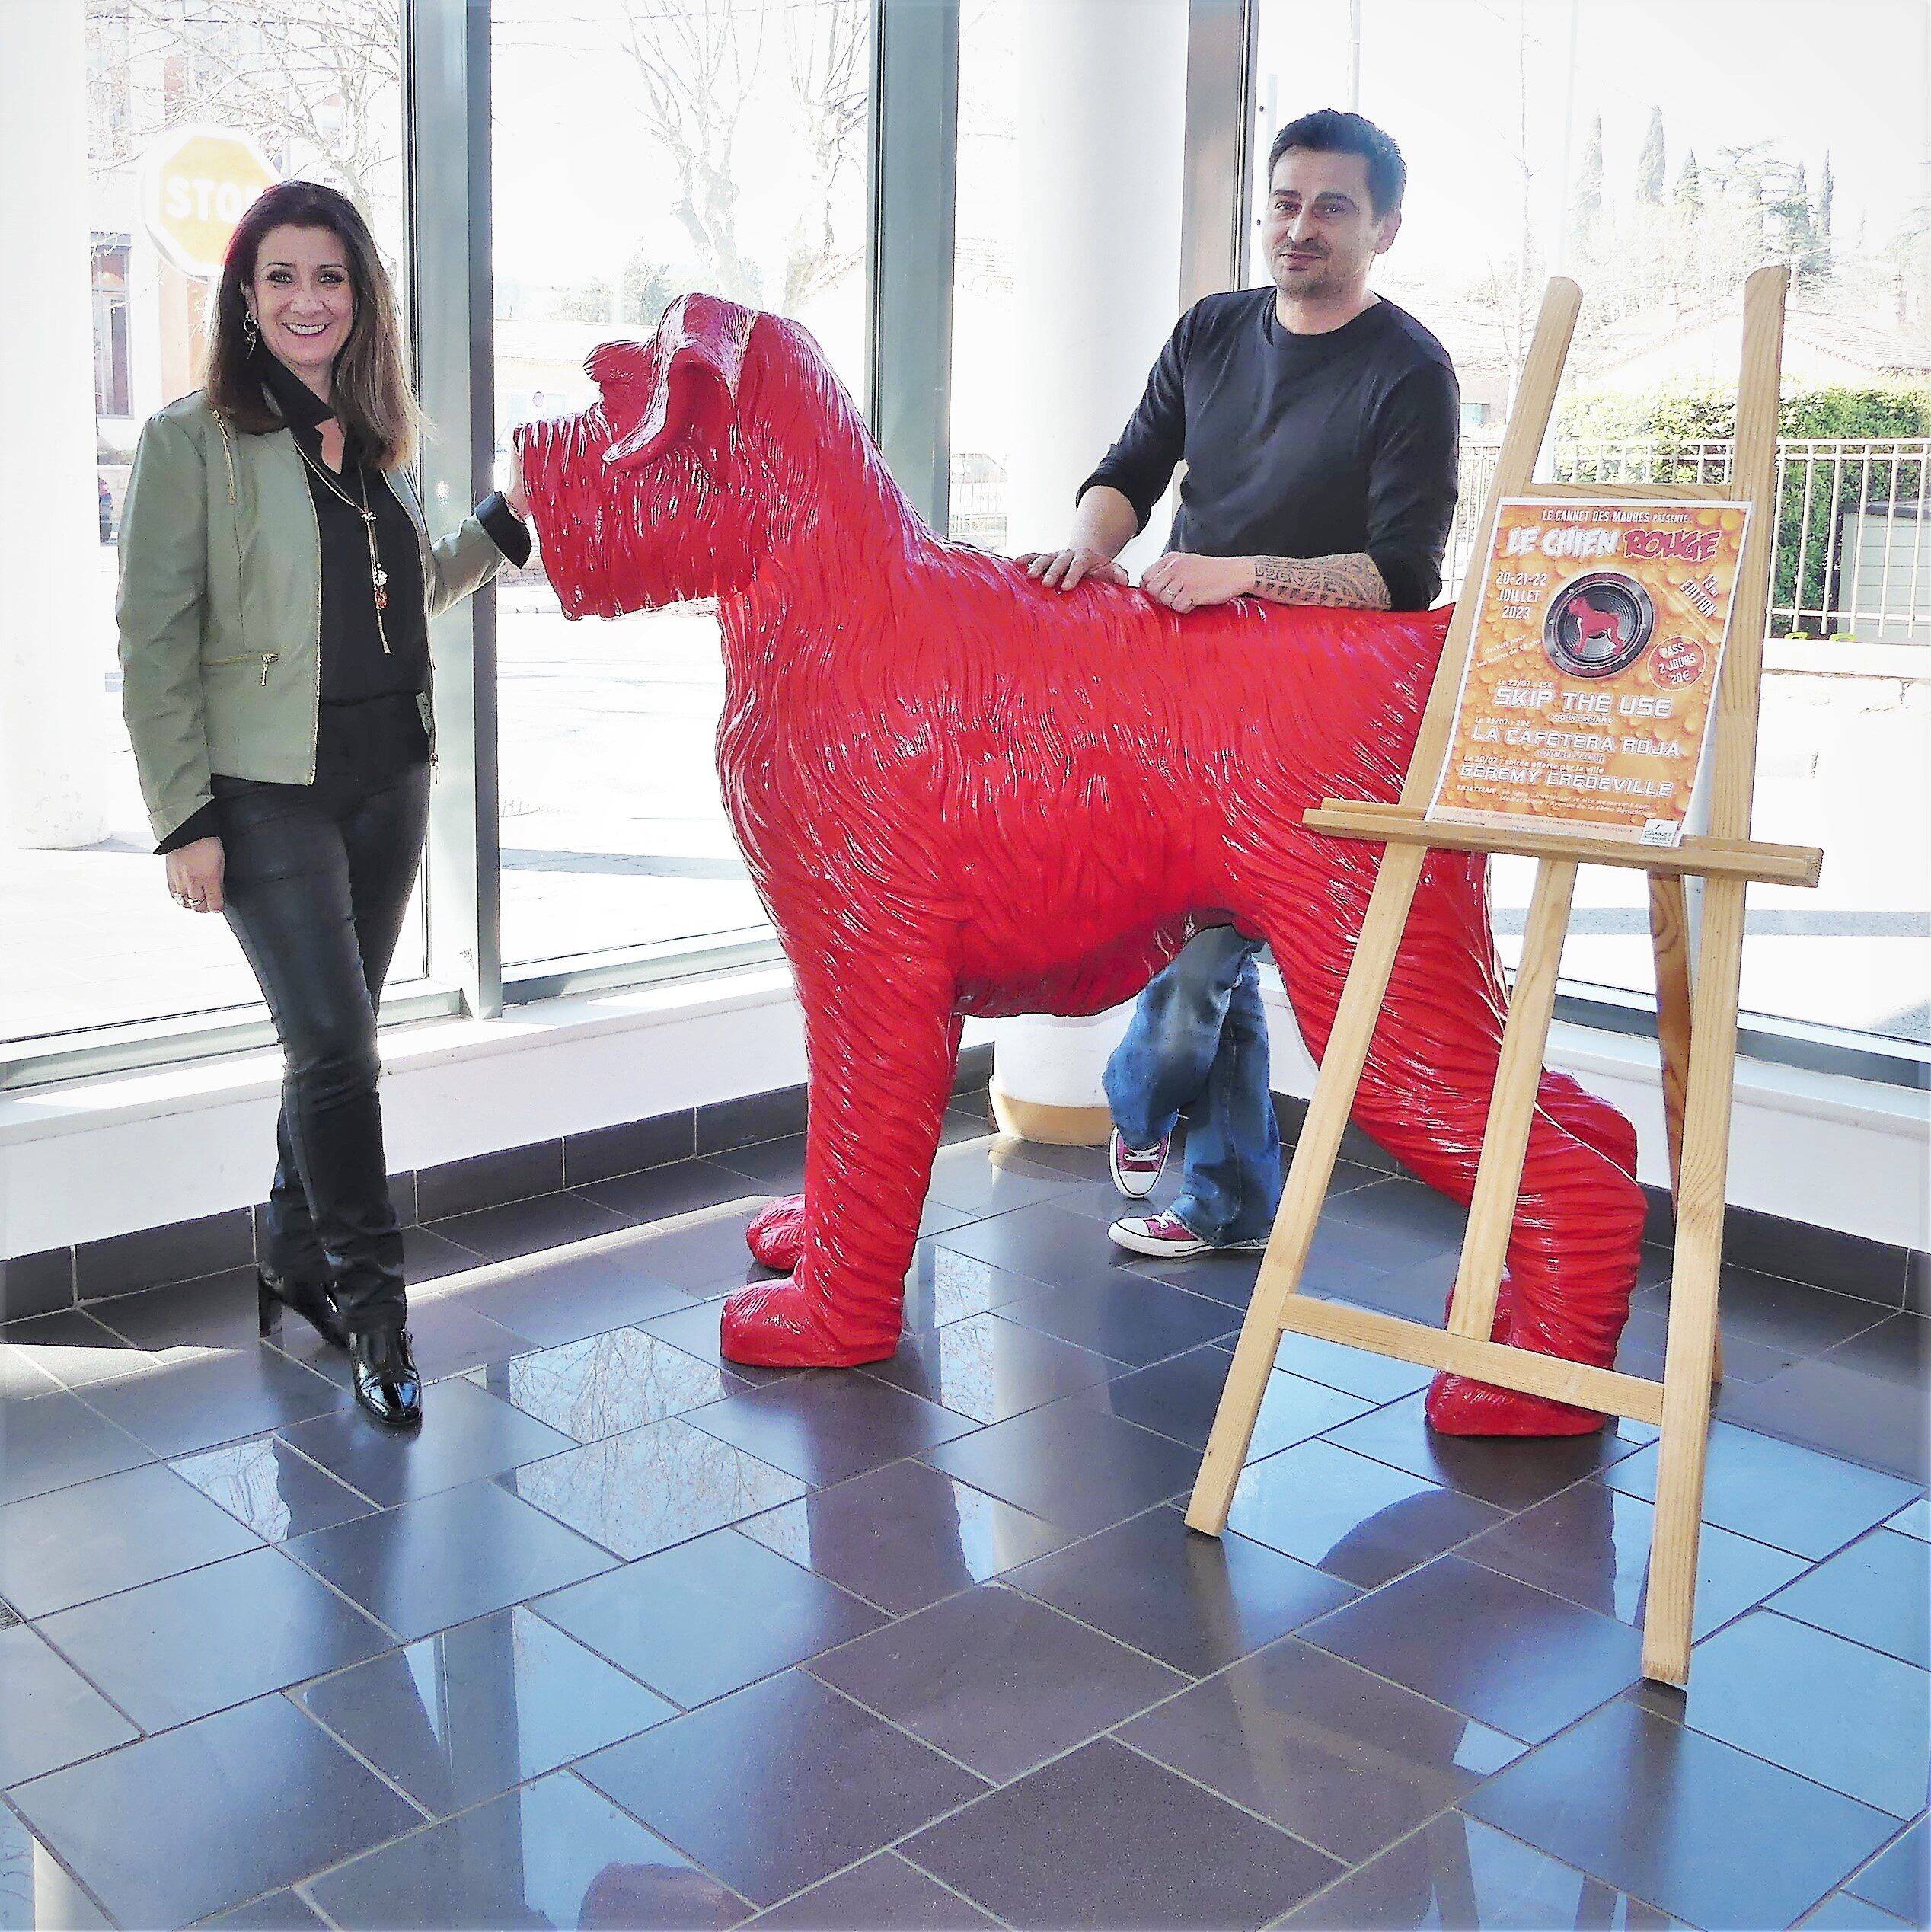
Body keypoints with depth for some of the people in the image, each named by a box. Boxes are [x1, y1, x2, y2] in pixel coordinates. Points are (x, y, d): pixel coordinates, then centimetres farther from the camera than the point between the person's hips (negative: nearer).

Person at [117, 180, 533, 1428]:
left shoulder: (376, 440, 11)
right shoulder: (193, 443, -7)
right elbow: (155, 646, -9)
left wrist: (507, 523, 11)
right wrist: (185, 818, -14)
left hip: (389, 779, 6)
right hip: (267, 794, -6)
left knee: (337, 1040, 12)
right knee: (334, 1042, -9)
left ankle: (297, 1261, 28)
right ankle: (373, 1302, 6)